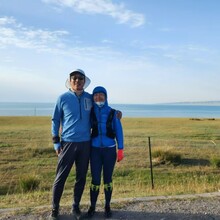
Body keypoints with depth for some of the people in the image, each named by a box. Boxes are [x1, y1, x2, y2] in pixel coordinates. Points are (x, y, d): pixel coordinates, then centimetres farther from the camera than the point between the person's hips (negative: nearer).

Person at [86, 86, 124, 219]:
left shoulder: (112, 113, -1)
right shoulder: (90, 112, 1)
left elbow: (118, 131, 1)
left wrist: (120, 149, -3)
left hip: (110, 149, 0)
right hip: (95, 150, 0)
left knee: (108, 178, 9)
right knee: (95, 179, 2)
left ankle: (108, 206, 24)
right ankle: (92, 207, 18)